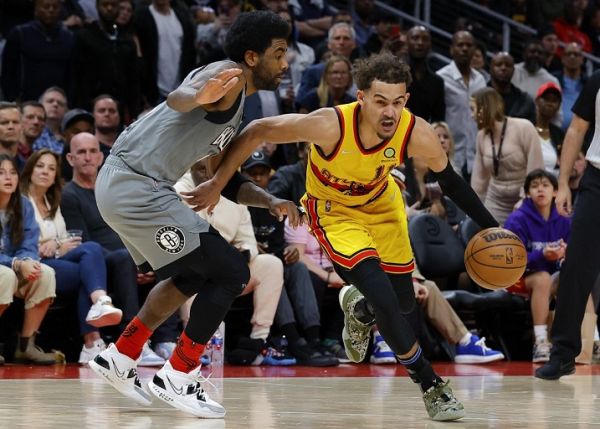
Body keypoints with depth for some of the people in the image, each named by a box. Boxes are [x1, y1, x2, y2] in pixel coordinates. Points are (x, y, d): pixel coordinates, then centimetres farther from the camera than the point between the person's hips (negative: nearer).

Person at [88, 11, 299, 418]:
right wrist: (199, 97, -56)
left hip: (122, 184, 11)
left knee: (194, 275, 25)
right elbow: (177, 98, -33)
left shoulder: (236, 110, 20)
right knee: (232, 272, -7)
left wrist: (270, 201, 9)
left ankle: (120, 358, 30)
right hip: (137, 188, -11)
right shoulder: (228, 79, -12)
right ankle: (176, 379, 1)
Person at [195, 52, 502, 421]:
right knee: (383, 298, -20)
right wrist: (217, 184, -21)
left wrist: (492, 229, -12)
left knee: (404, 304, 12)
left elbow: (451, 182, -9)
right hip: (333, 211, -4)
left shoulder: (417, 134, -29)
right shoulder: (330, 125, -38)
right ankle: (431, 387, -1)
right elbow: (257, 132, -26)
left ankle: (358, 308, 49)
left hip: (382, 204, 4)